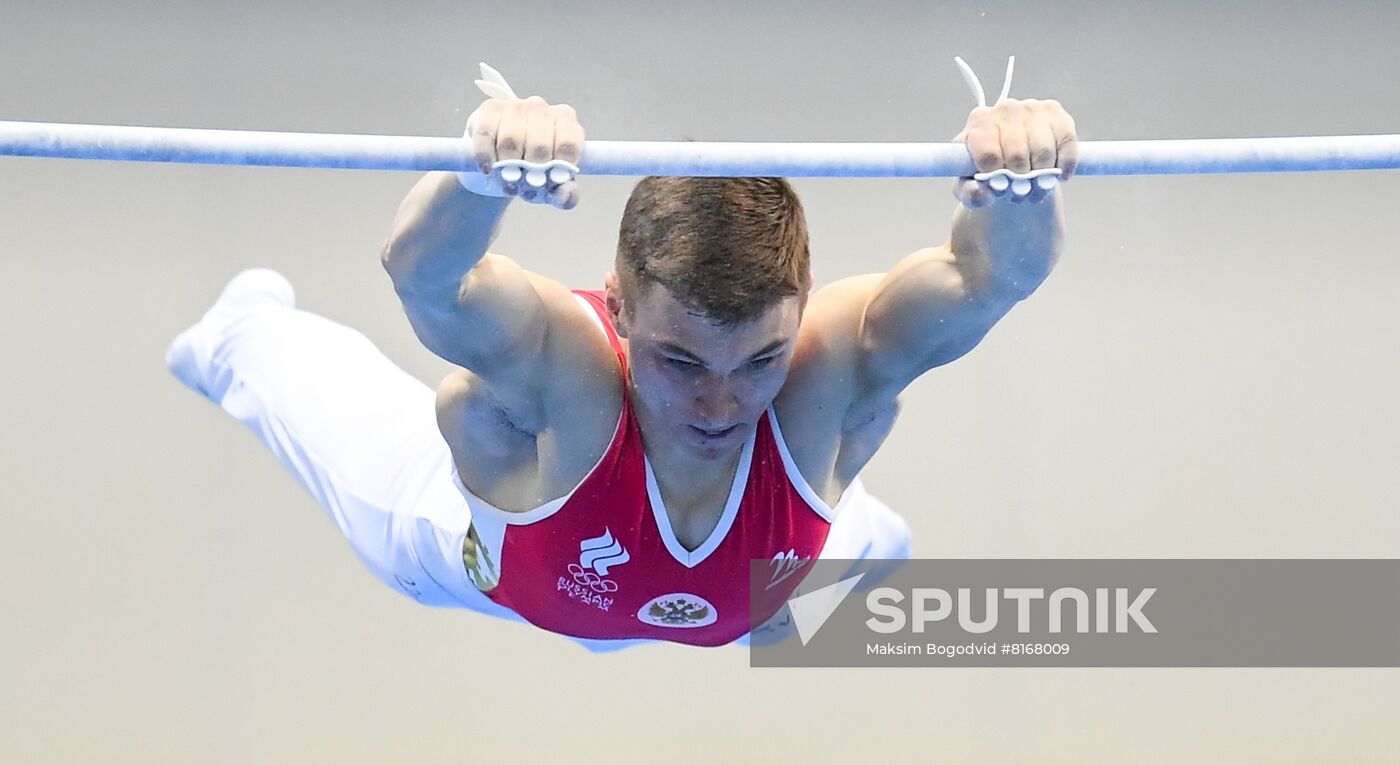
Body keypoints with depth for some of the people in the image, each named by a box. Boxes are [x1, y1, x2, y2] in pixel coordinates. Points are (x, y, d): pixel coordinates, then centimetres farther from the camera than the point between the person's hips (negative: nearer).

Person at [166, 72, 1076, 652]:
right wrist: (485, 179, -93)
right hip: (472, 550, -1)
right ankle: (251, 329, 67)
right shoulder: (553, 366, -52)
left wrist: (1016, 192, -86)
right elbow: (424, 276, -72)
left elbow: (993, 275, -63)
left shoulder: (831, 369, -47)